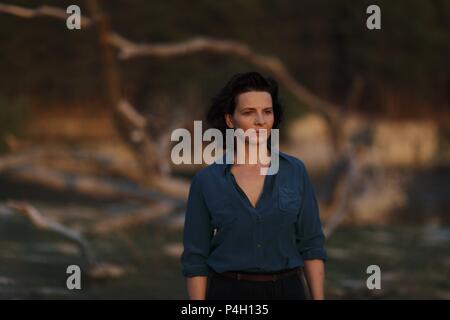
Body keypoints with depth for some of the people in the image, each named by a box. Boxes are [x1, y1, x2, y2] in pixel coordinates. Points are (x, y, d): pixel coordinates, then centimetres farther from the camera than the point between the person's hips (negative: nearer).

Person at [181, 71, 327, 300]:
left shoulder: (295, 172, 3)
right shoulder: (206, 181, -2)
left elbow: (311, 245, 5)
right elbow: (196, 258, 0)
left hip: (285, 297, 2)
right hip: (229, 299, -1)